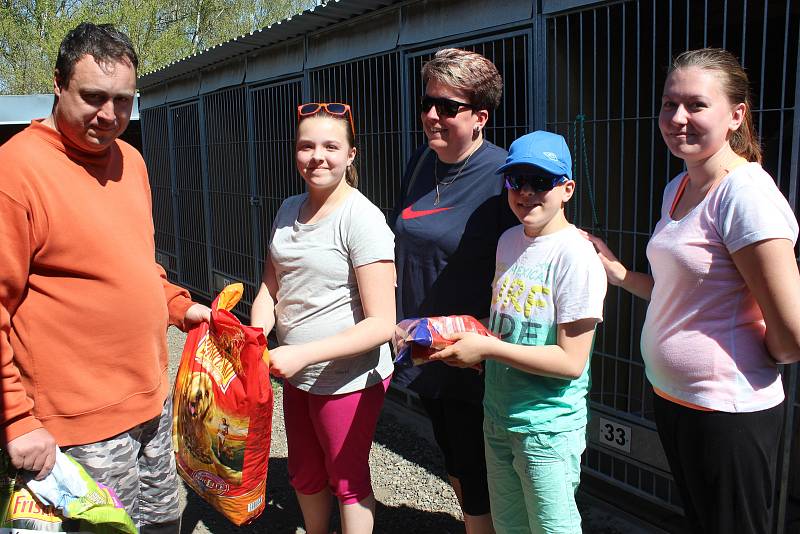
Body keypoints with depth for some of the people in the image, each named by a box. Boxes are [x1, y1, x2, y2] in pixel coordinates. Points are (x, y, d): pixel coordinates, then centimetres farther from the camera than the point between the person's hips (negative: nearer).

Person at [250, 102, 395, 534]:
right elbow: (270, 288, 9)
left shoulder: (362, 218, -20)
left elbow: (381, 324, -23)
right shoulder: (289, 210, 3)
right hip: (298, 374, 7)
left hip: (348, 379, -7)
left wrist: (304, 353, -30)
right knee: (304, 475, 25)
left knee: (348, 480, 14)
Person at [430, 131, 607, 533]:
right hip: (498, 417, 7)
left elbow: (571, 361, -21)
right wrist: (471, 342, -3)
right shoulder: (508, 241, 5)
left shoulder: (575, 256, -19)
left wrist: (486, 348, -20)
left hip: (548, 428, -7)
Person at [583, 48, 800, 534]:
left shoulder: (747, 193, -20)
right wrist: (618, 273, 5)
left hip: (727, 415, -8)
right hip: (673, 399, 8)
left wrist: (757, 358, -3)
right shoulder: (678, 189, 7)